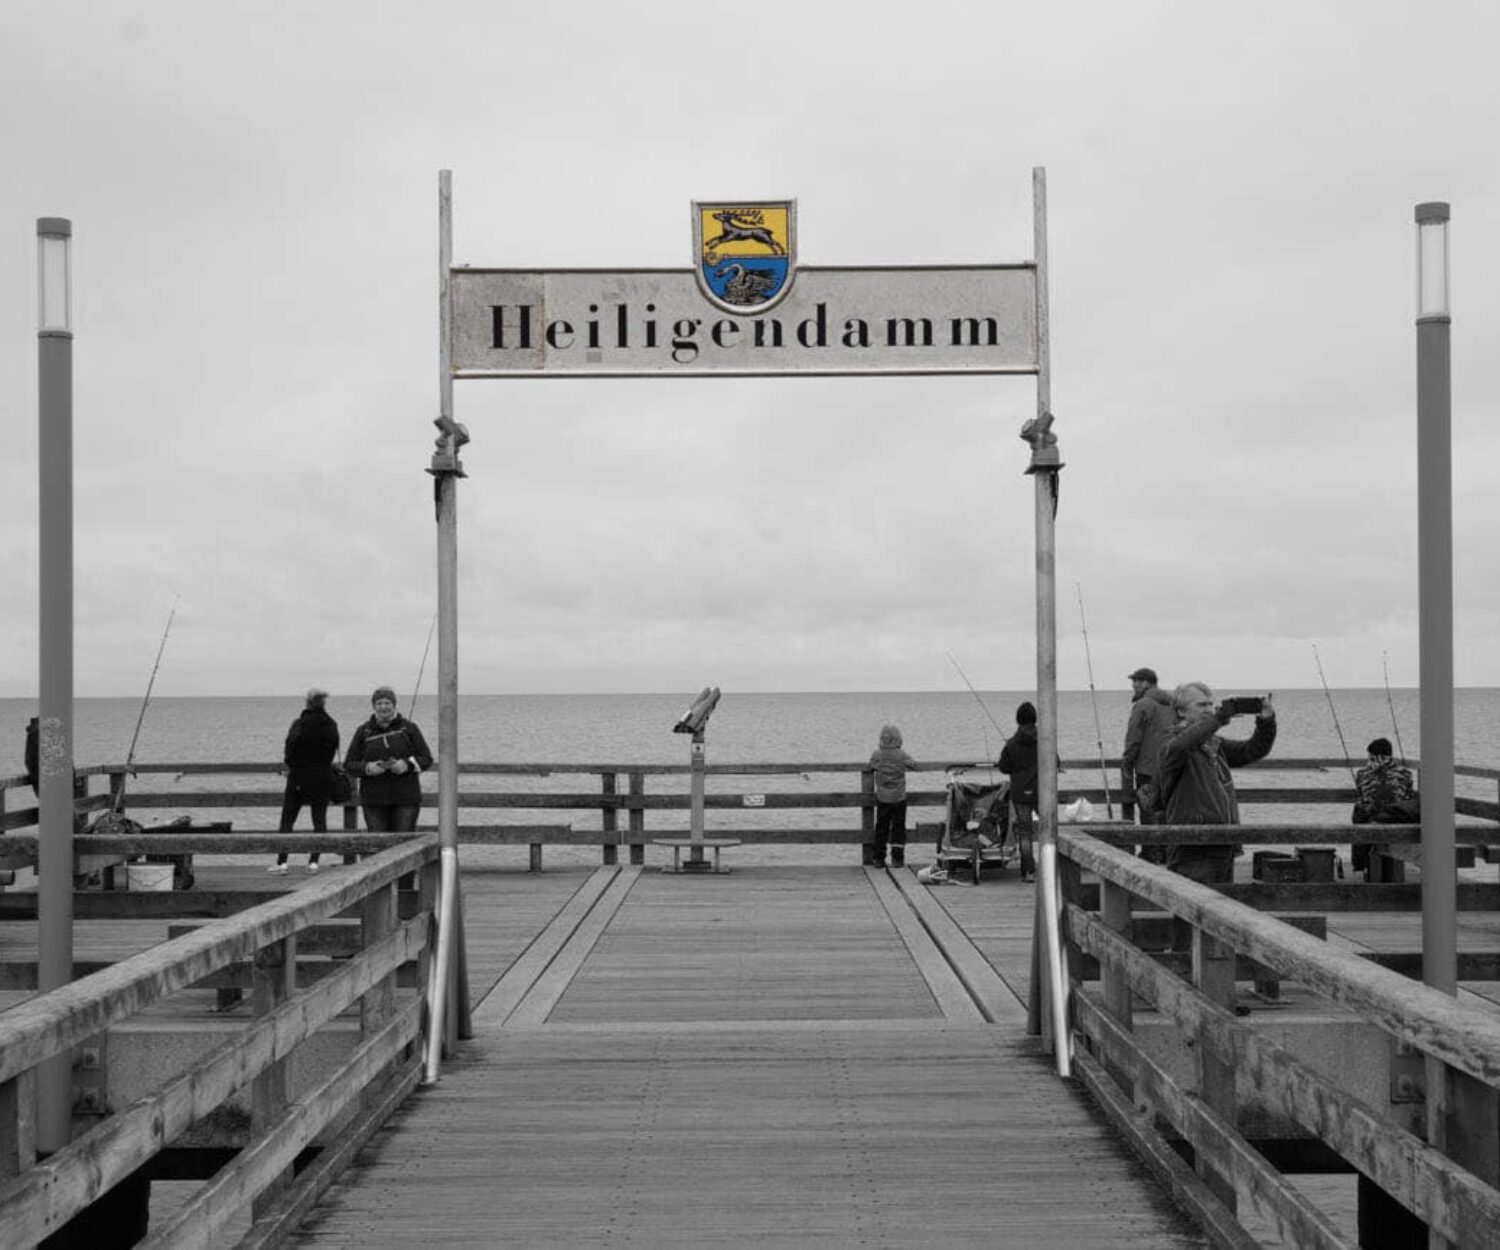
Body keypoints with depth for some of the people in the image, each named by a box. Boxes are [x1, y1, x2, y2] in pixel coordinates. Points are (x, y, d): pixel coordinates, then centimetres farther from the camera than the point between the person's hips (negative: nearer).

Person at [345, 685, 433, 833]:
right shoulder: (363, 731, 8)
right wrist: (367, 768, -13)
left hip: (405, 799, -1)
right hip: (374, 800, 1)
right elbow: (349, 765, 7)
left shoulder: (409, 728, 5)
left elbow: (426, 759, 4)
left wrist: (407, 764, -15)